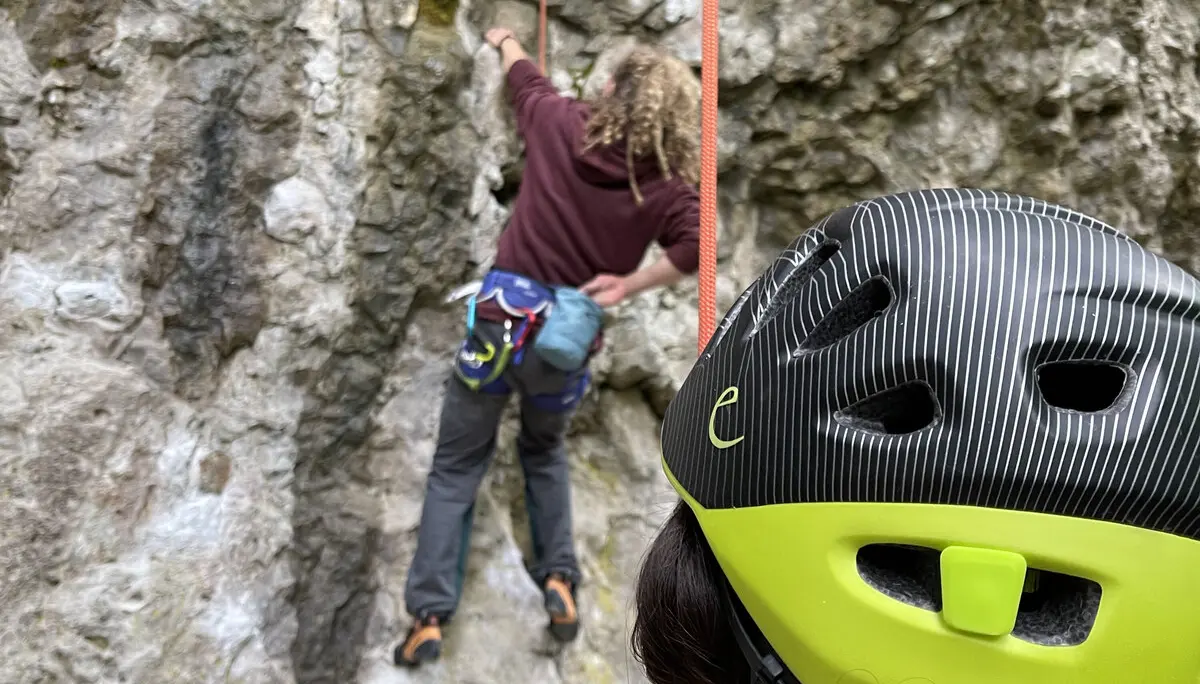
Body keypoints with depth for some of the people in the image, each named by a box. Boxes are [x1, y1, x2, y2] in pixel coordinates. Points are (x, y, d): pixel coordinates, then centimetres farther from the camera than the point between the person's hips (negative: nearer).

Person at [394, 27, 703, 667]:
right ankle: (559, 579, 20)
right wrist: (629, 283, -10)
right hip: (570, 329, 1)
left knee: (456, 465, 12)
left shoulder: (562, 125, -1)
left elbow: (525, 80, 19)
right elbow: (697, 243, -20)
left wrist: (506, 41, 41)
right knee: (545, 451, 29)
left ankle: (429, 615, 9)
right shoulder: (664, 184, -5)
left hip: (504, 312, 0)